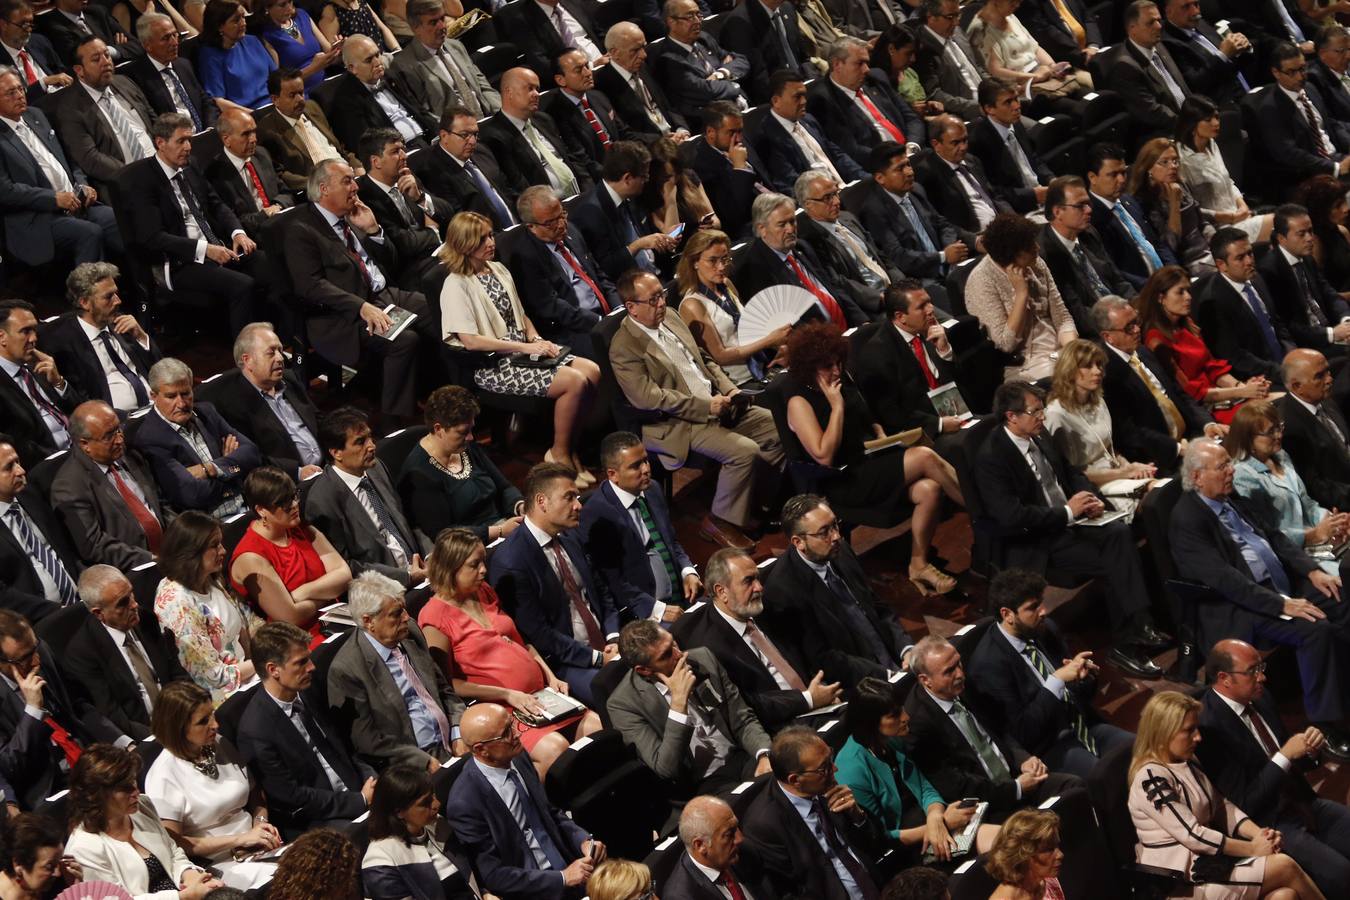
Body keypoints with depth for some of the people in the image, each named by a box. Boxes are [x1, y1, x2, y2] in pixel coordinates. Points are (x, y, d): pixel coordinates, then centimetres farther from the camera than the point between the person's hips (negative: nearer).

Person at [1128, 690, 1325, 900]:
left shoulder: (1188, 766, 16)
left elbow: (1224, 808, 15)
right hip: (1185, 877, -8)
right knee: (1285, 867, -15)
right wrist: (1252, 848, -11)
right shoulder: (1151, 779, -14)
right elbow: (1192, 835, -17)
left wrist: (1259, 834, -5)